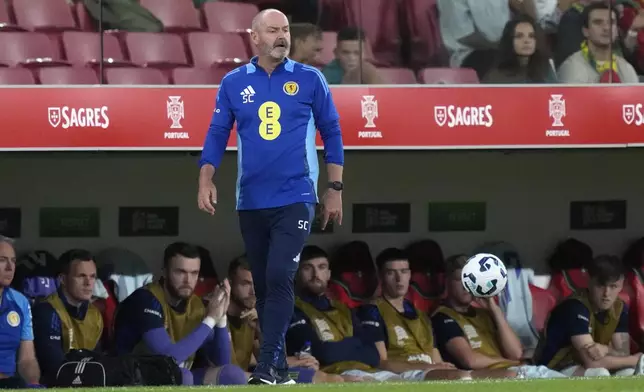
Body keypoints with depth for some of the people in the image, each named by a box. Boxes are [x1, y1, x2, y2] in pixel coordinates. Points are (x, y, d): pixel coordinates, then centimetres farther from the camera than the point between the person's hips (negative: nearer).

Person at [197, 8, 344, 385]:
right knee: (262, 285, 8)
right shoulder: (234, 83, 5)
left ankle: (267, 367, -16)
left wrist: (335, 189, 2)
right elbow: (218, 134, 7)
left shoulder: (310, 79, 1)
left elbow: (331, 133, 5)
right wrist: (207, 181, -6)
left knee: (279, 279, -16)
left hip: (295, 199, -3)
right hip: (250, 202, 3)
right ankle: (279, 368, 17)